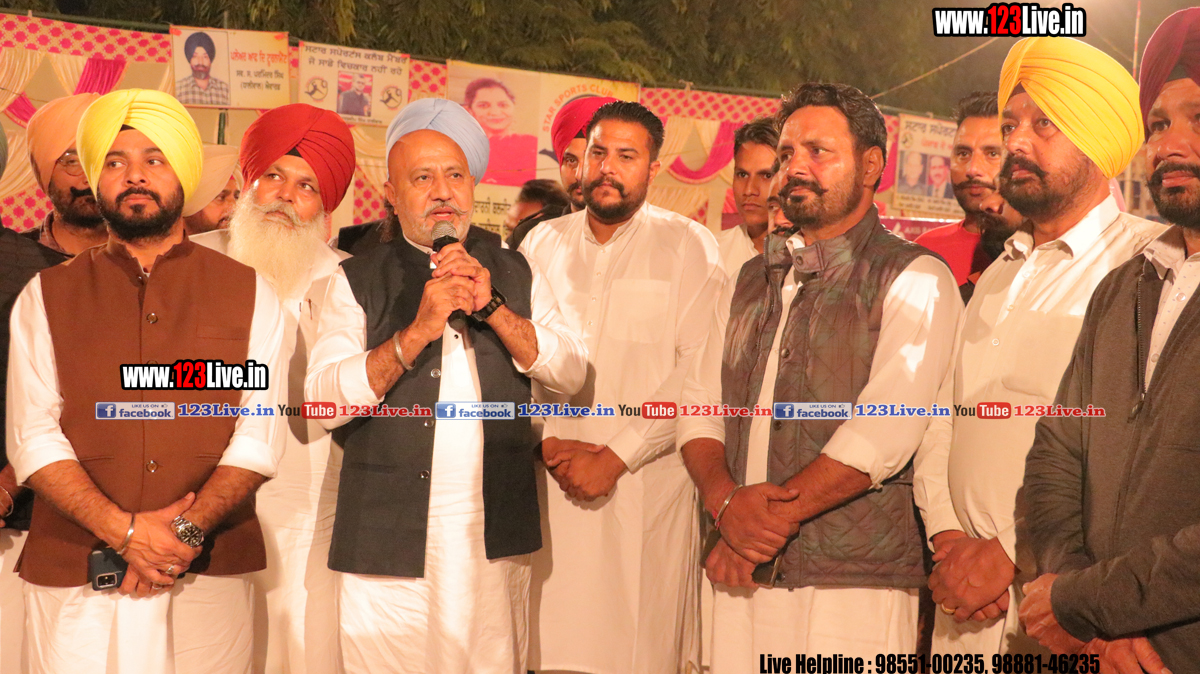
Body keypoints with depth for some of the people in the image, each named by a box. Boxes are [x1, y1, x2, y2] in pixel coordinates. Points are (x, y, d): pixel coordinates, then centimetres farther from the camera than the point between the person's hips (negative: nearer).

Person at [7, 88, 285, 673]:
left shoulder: (249, 294, 7)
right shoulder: (46, 297, 7)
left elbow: (260, 437, -1)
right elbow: (32, 438, -2)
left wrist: (187, 529, -15)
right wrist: (126, 533, -15)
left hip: (210, 576, 0)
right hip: (76, 579, 0)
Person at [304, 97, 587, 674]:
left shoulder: (515, 274, 13)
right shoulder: (358, 280, 4)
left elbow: (570, 374, 3)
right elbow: (322, 400, -7)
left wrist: (491, 305, -9)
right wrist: (419, 331, -17)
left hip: (496, 540, 2)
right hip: (389, 541, -2)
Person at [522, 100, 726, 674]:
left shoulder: (688, 246, 2)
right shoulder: (544, 243, 13)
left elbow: (700, 371, -7)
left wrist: (615, 456, -12)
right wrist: (545, 442, -7)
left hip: (644, 485, -3)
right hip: (549, 485, 3)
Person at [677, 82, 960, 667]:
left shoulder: (916, 280, -4)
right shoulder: (750, 282, 16)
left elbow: (885, 432, -15)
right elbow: (699, 404, 9)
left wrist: (771, 516, -14)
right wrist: (726, 501, -10)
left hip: (853, 584, -5)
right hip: (741, 578, 5)